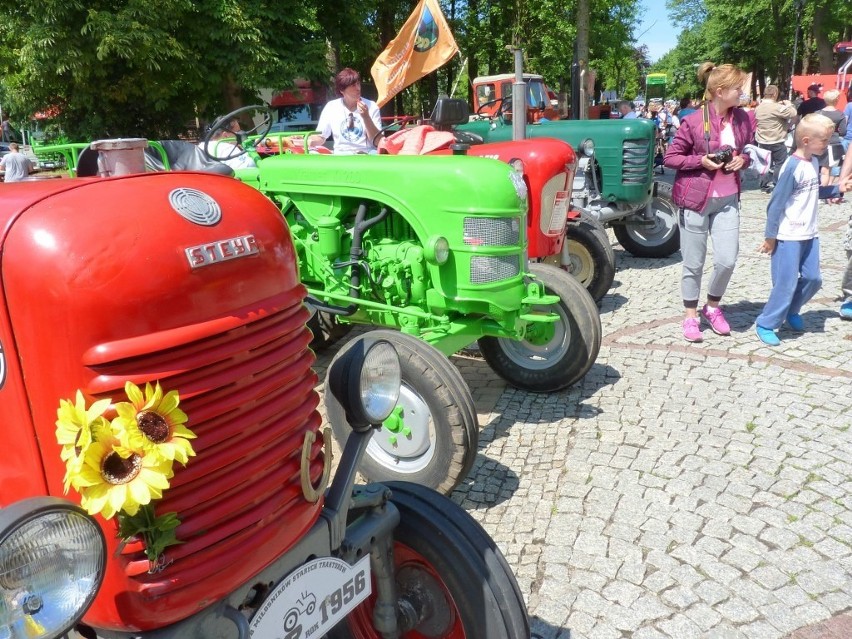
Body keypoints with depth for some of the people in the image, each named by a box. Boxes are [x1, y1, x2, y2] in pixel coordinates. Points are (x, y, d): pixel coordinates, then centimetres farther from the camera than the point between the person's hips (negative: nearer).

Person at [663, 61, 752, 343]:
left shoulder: (742, 119, 5)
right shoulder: (693, 121, -12)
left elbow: (747, 150, 19)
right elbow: (670, 157, -7)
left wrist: (743, 159, -3)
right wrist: (701, 161, -19)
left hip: (727, 200, 5)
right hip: (695, 199, -4)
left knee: (727, 260, -1)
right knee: (694, 263, 5)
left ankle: (712, 306, 25)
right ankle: (691, 315, 21)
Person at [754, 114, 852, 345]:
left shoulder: (814, 162, 7)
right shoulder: (792, 167, -18)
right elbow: (776, 203, -17)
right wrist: (770, 237, -15)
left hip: (810, 235, 8)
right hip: (788, 237, -8)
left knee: (813, 279, 13)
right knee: (786, 283, -4)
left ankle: (791, 312, 33)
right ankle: (765, 324, 9)